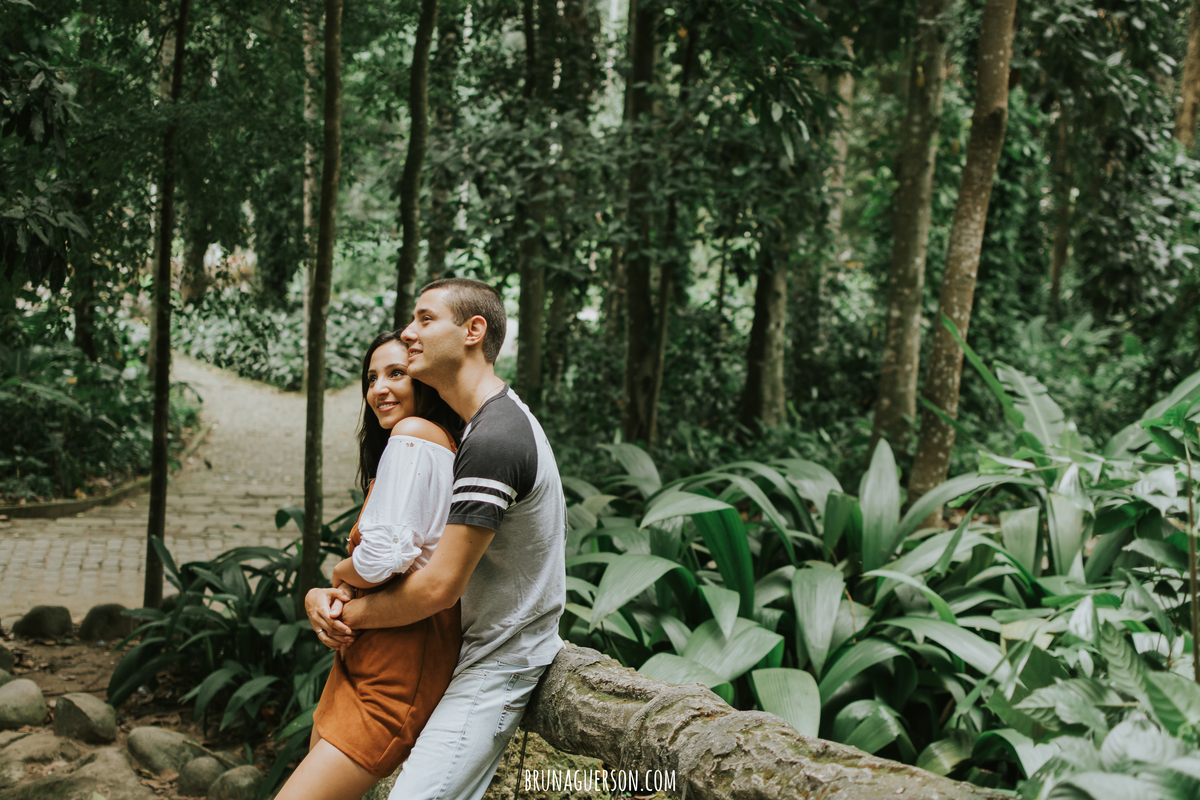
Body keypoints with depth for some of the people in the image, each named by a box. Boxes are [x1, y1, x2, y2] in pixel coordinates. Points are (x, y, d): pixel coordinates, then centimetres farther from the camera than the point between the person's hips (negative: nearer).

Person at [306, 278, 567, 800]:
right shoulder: (498, 419, 12)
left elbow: (439, 587, -24)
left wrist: (347, 613, -8)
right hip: (490, 653, 10)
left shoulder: (492, 440, -23)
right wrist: (323, 594, -1)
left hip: (496, 669, -10)